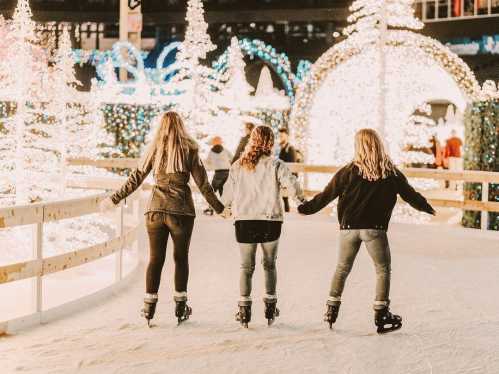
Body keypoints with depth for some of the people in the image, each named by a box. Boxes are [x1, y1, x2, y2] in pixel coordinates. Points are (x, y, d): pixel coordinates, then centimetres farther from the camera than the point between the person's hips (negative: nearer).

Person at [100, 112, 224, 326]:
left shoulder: (154, 149, 3)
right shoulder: (189, 149, -1)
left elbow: (135, 179, 3)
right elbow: (202, 183, -1)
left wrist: (114, 199, 12)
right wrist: (219, 208, 7)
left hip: (156, 209, 1)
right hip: (182, 211, -1)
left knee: (155, 258, 7)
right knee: (181, 257, 13)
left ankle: (149, 307, 3)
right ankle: (180, 307, 16)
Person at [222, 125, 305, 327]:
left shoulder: (238, 165, 3)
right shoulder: (275, 164, -5)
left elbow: (228, 193, 5)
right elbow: (292, 185, -14)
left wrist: (227, 207, 26)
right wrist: (301, 198, 6)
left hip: (244, 220, 1)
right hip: (270, 220, -1)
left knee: (246, 266, 9)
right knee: (270, 264, 16)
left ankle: (244, 309, 2)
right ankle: (270, 306, 19)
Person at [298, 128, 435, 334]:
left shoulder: (349, 171, -4)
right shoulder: (391, 173, -1)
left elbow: (326, 196, -2)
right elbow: (410, 195, 9)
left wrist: (305, 208, 11)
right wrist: (427, 207, 28)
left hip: (348, 227, 1)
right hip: (375, 228, -1)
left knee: (342, 268, 17)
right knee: (383, 270, 12)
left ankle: (332, 309, 18)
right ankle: (381, 315, 9)